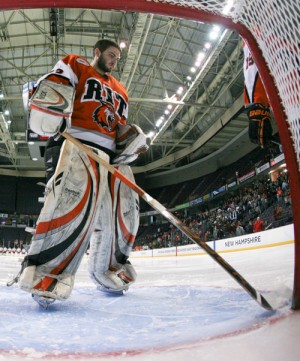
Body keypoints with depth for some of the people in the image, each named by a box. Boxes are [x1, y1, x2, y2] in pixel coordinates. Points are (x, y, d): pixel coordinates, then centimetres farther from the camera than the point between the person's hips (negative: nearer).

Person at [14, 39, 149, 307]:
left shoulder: (120, 91, 34)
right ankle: (47, 268, -29)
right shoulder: (75, 66, 16)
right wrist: (48, 115, -21)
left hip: (111, 154, 7)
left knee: (123, 209, -3)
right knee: (76, 194, -34)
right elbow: (51, 85, 0)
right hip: (74, 142, -7)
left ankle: (107, 270, 15)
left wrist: (132, 138, 8)